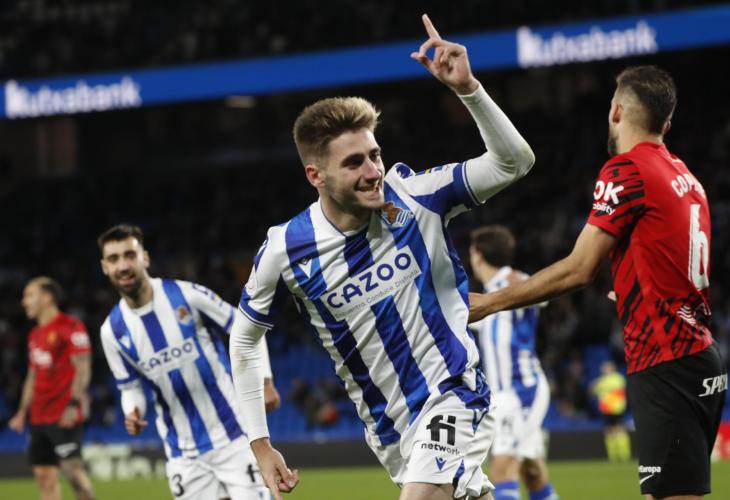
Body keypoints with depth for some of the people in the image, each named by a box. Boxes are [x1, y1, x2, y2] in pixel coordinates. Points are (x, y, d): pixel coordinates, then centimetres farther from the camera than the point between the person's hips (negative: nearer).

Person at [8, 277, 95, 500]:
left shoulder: (70, 327, -7)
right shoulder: (36, 335, 19)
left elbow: (82, 369, -13)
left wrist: (73, 404, -21)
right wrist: (22, 412, 20)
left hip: (65, 416, -9)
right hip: (40, 418, 9)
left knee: (71, 467, -13)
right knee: (44, 473, 5)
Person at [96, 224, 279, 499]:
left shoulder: (187, 295, -11)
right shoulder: (113, 331, -3)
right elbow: (130, 387, 9)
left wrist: (264, 380, -8)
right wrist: (132, 413, -13)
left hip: (233, 435, -2)